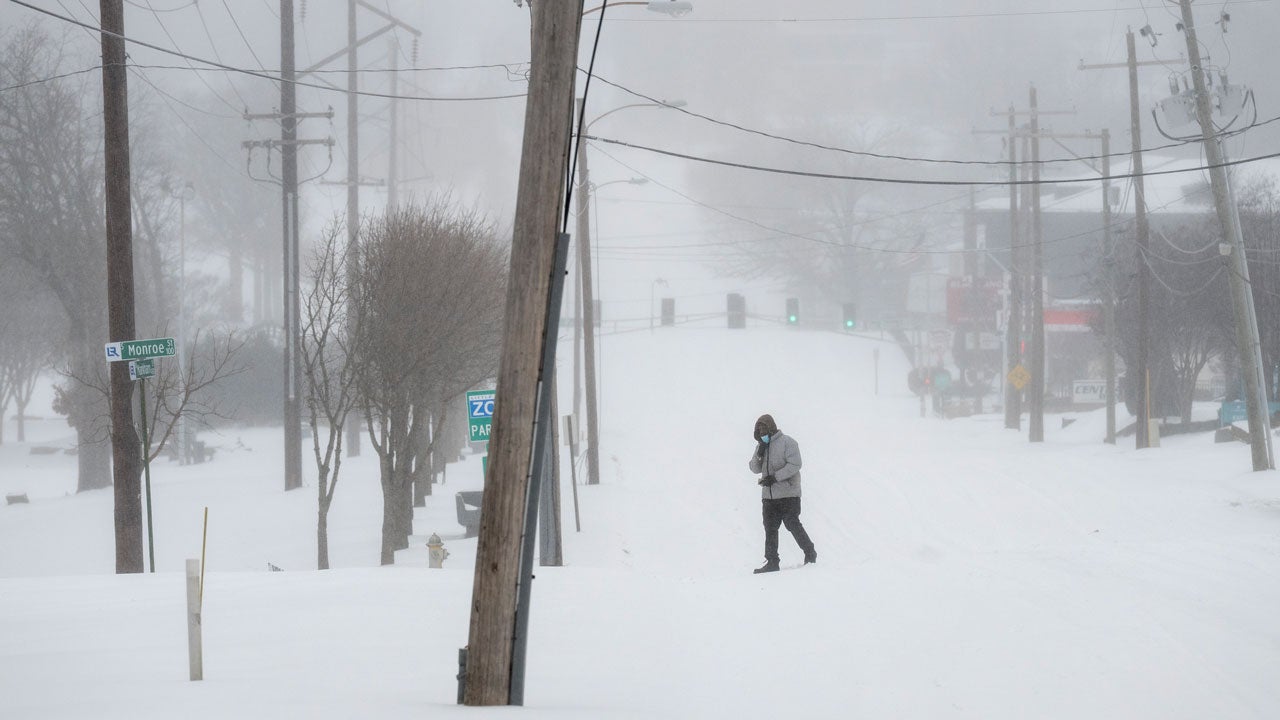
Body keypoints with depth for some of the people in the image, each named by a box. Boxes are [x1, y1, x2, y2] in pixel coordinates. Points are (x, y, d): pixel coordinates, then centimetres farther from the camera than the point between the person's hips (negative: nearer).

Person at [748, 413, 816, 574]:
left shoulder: (787, 443, -7)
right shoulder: (762, 446, 14)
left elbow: (795, 464, -16)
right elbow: (755, 468, 12)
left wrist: (775, 477, -20)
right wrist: (759, 455, -8)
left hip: (788, 493, -7)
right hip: (768, 495, 7)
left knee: (792, 524, -6)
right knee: (770, 528, 3)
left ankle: (810, 553, 11)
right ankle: (772, 562, 5)